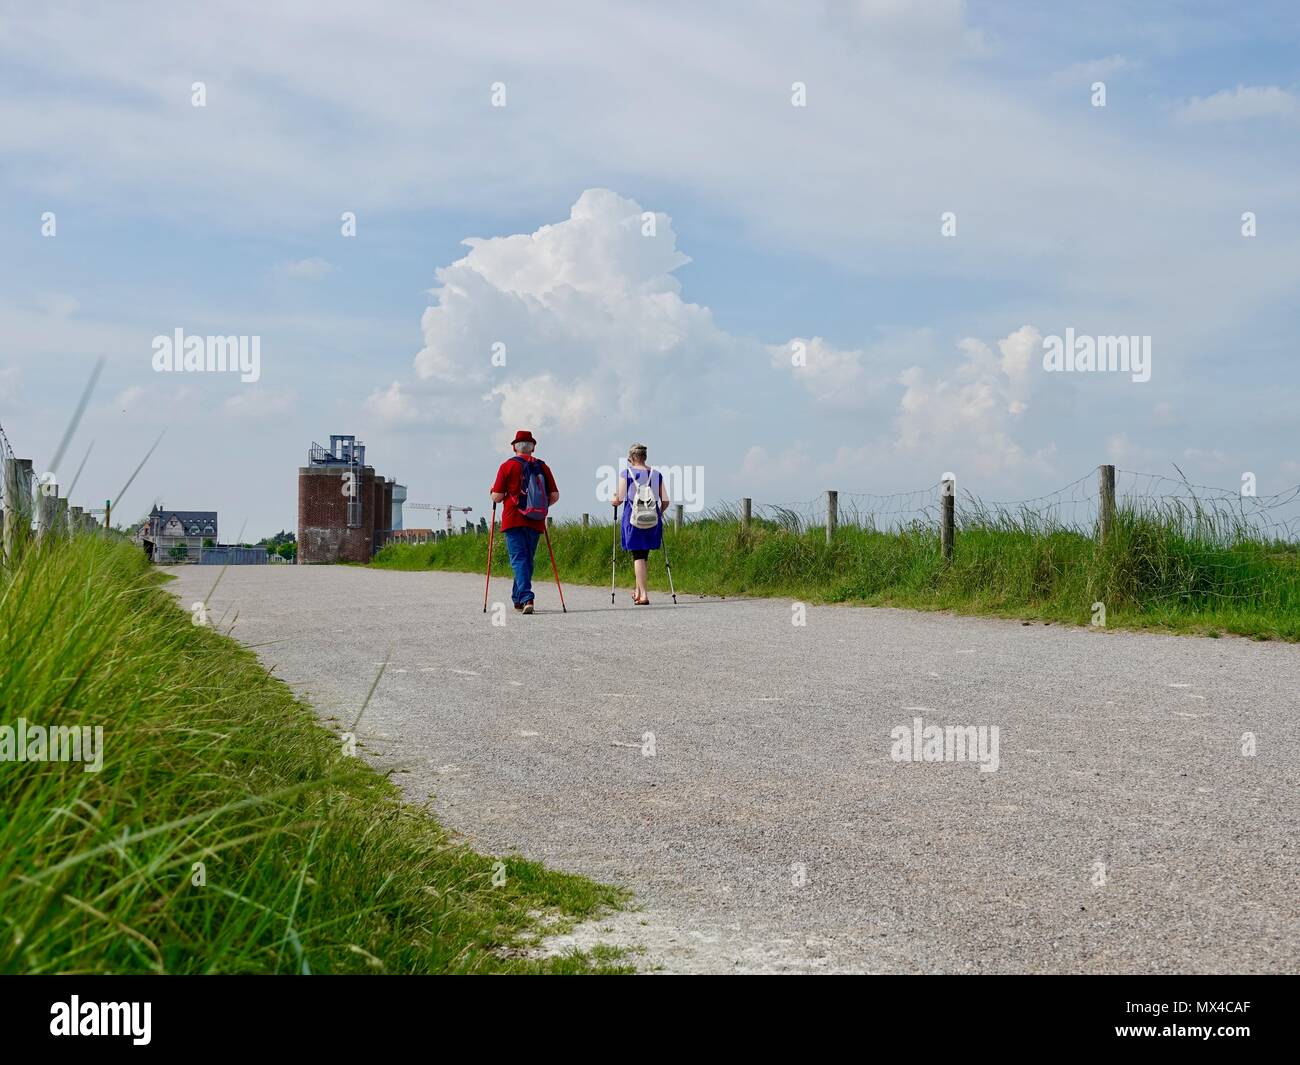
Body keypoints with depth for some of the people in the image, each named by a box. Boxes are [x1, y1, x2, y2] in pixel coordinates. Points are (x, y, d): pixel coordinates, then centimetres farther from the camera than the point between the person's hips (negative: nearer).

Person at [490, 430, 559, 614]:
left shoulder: (507, 466, -3)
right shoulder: (543, 467, 7)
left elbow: (497, 497, -6)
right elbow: (554, 496, 4)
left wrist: (493, 491, 16)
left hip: (513, 521, -3)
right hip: (536, 522, 3)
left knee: (519, 559, -6)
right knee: (527, 559, 15)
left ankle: (526, 598, -21)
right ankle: (517, 598, 25)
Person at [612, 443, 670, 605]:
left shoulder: (626, 474, -5)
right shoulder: (657, 475, 4)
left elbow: (618, 500, -6)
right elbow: (665, 502, 4)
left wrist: (614, 501, 16)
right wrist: (659, 513, 23)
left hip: (633, 518, -3)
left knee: (638, 556, -2)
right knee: (643, 555, 17)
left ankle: (643, 595, -11)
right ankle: (638, 591, 28)